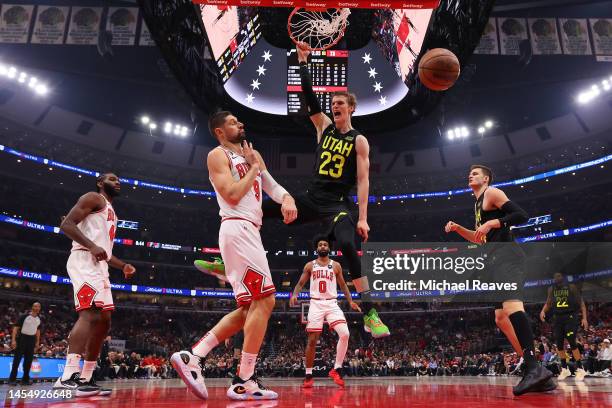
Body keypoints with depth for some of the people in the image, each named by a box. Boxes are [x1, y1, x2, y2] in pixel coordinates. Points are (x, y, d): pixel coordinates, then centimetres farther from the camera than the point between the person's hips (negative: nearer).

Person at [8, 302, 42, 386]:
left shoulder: (39, 319, 8)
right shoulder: (25, 316, -10)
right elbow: (16, 327, -11)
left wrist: (37, 342, 16)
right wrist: (13, 340, -19)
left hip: (32, 339, 5)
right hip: (22, 338, -5)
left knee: (29, 360, 7)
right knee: (17, 359, -4)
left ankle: (25, 379, 14)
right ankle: (12, 379, 4)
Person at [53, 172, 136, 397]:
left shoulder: (110, 211, 29)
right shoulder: (93, 198, 2)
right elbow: (66, 224, -11)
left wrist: (123, 265, 18)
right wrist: (91, 246, -23)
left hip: (100, 265, 10)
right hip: (85, 261, -10)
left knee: (103, 321, 6)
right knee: (90, 313, -25)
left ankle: (86, 378, 9)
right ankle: (68, 376, -32)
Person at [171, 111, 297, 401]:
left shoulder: (252, 154, 25)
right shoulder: (218, 155, 0)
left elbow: (271, 185, 15)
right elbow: (233, 195, -14)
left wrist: (286, 198, -6)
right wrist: (254, 167, -2)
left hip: (249, 232, 9)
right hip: (238, 229, -9)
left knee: (250, 308, 9)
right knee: (264, 301, -12)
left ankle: (192, 356, 9)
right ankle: (244, 382, -5)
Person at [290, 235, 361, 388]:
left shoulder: (336, 265, 9)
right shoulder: (310, 265, 8)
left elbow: (343, 285, 14)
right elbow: (300, 283, 7)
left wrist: (350, 301, 1)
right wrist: (294, 295, -14)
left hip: (332, 304, 1)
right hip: (316, 304, 0)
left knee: (345, 334, -19)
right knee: (312, 340, -1)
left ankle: (336, 369, -4)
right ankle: (309, 375, 11)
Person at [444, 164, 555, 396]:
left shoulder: (492, 193, 1)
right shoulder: (478, 203, 28)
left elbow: (521, 216, -11)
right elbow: (481, 240, 33)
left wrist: (491, 223, -18)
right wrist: (457, 229, 23)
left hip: (507, 255, -10)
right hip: (498, 260, 10)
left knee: (511, 304, -30)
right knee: (501, 318, 5)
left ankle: (534, 368, -39)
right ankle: (539, 375, 5)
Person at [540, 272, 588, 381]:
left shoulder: (572, 287, -4)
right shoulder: (551, 289, 7)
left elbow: (581, 303, -2)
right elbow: (548, 303, 16)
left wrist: (584, 318, -9)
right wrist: (543, 311, -4)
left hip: (570, 317, -4)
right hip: (557, 318, 5)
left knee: (572, 343, -12)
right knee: (559, 344, 5)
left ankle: (580, 369, 1)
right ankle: (564, 369, 17)